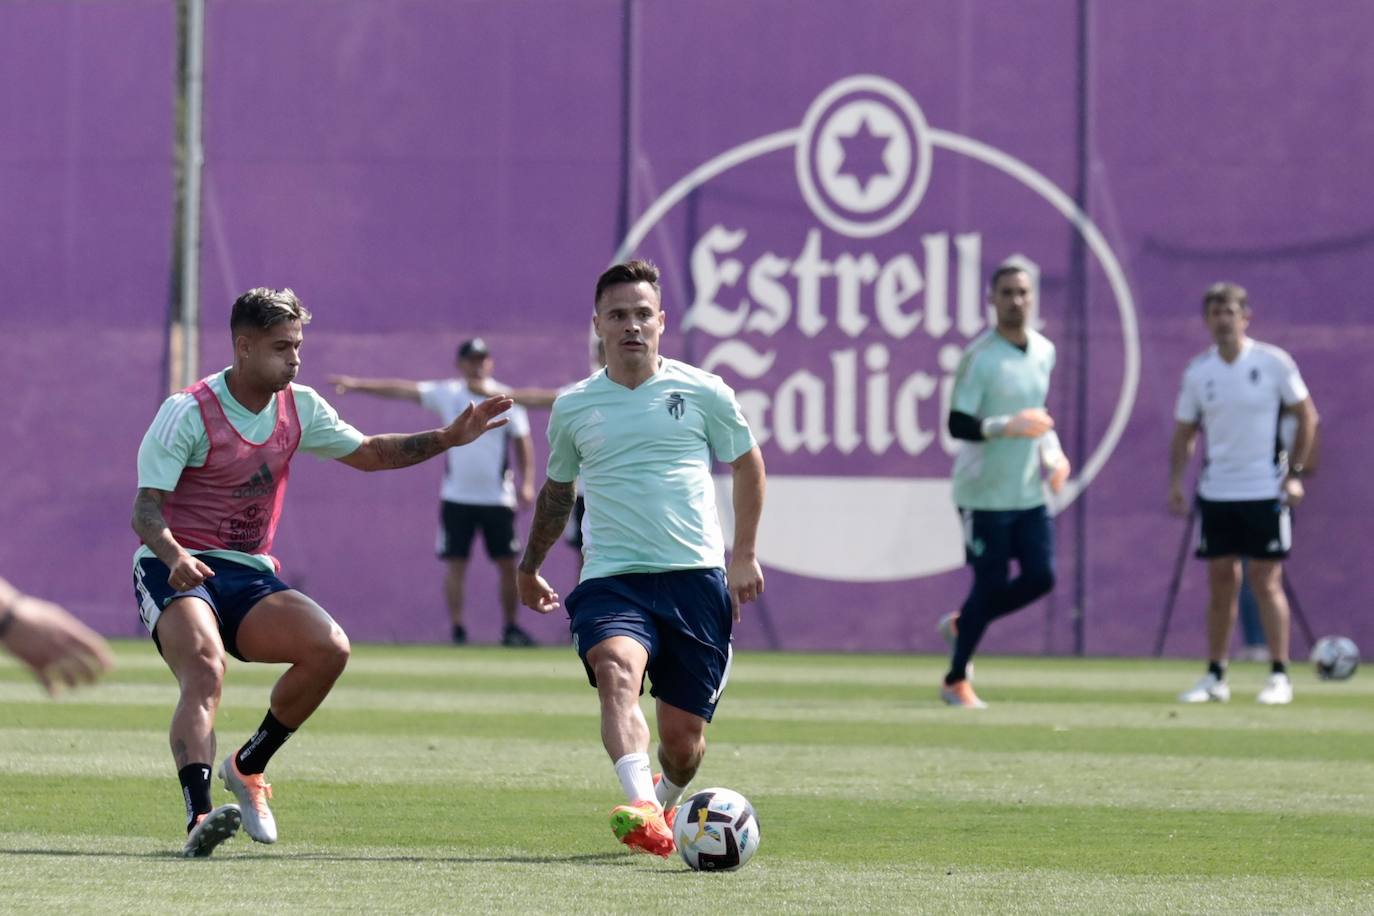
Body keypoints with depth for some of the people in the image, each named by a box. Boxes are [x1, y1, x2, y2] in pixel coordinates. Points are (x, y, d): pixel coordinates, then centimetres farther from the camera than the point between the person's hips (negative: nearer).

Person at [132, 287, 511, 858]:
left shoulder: (298, 408, 8)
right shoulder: (189, 412, -11)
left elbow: (368, 452, 21)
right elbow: (146, 508, -15)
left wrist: (448, 438, 8)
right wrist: (175, 557, -37)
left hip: (249, 575, 6)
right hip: (174, 571, -6)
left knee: (329, 647, -19)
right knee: (205, 672, -33)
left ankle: (249, 767, 1)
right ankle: (199, 818, -45)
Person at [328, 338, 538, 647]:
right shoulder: (448, 394, 1)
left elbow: (522, 443, 4)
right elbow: (402, 390, -3)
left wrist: (526, 483, -6)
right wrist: (357, 384, -9)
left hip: (498, 498, 0)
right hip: (457, 497, 0)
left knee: (507, 563, 2)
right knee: (455, 563, -4)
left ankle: (510, 627, 15)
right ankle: (457, 629, -1)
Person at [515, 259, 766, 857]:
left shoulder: (701, 393, 4)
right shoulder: (573, 408, 9)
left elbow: (747, 465, 18)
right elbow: (556, 490, 26)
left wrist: (744, 555, 12)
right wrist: (530, 566, 35)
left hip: (695, 577, 0)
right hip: (610, 579, 0)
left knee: (683, 735, 3)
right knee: (616, 672, -32)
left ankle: (668, 802, 38)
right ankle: (642, 809, -49)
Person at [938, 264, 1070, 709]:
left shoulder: (1044, 352, 8)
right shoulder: (979, 356, -14)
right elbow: (958, 424, -17)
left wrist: (1052, 451, 7)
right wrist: (1009, 426, -30)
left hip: (1030, 492, 6)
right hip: (985, 492, -6)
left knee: (1040, 577, 0)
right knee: (990, 584, -3)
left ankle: (962, 625, 25)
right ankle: (956, 681, 14)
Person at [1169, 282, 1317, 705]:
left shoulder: (1273, 362, -7)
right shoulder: (1198, 372, 2)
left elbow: (1306, 416, 1)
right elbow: (1184, 431, 10)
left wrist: (1295, 472, -5)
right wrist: (1175, 482, 0)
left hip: (1265, 491, -3)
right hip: (1216, 492, 3)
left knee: (1266, 582, -3)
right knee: (1220, 583, 6)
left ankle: (1279, 677, 3)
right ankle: (1215, 677, 11)